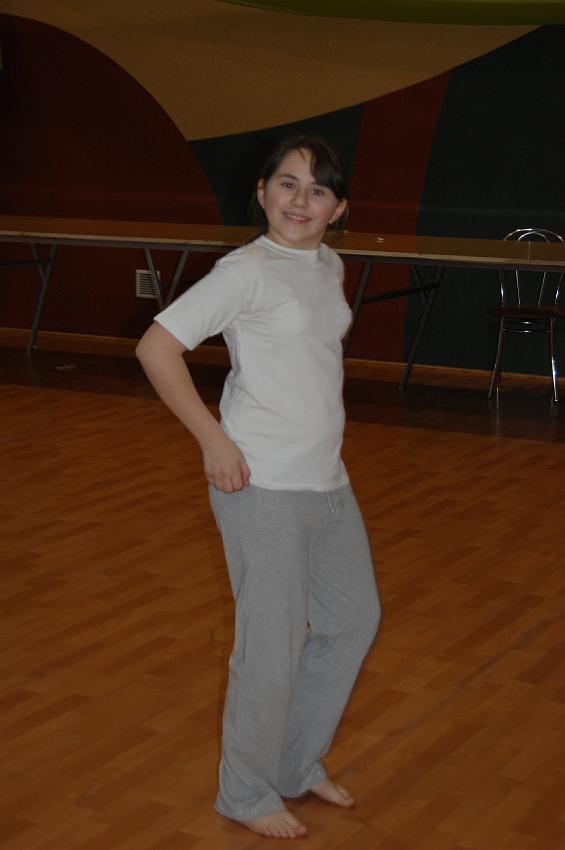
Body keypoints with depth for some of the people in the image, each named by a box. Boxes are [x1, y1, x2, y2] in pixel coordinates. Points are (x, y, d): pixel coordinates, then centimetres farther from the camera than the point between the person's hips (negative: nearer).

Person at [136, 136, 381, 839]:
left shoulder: (330, 268, 10)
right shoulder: (246, 271, -13)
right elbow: (156, 347, -18)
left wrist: (319, 430, 15)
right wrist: (213, 438, -18)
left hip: (327, 480, 9)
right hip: (263, 487, -8)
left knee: (354, 617, 18)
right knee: (273, 644, 0)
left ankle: (298, 763, 36)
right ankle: (248, 793, 21)